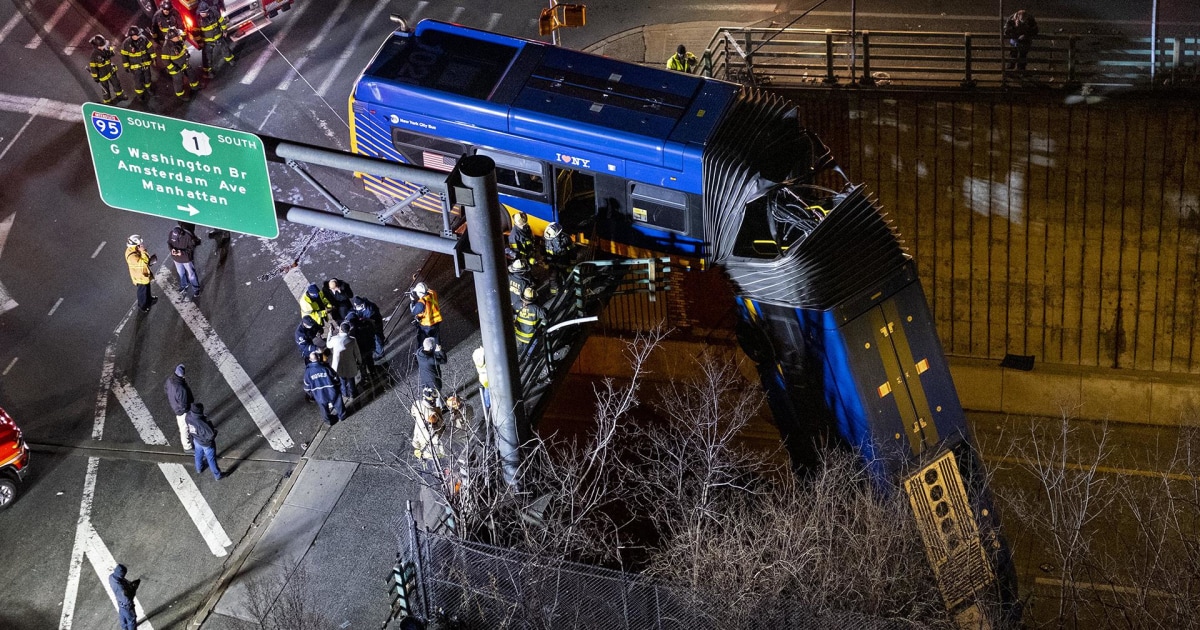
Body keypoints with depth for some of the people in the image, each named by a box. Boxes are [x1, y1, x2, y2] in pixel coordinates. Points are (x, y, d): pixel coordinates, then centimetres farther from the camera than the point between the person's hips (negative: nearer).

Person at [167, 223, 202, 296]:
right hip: (176, 258, 4)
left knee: (191, 274, 13)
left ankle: (196, 289, 33)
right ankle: (184, 285, 53)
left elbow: (191, 248, -20)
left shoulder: (188, 236, -34)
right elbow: (169, 242, -4)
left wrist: (182, 252, -33)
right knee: (181, 273, 27)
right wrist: (172, 249, -24)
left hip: (186, 258, -4)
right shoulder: (172, 233, -22)